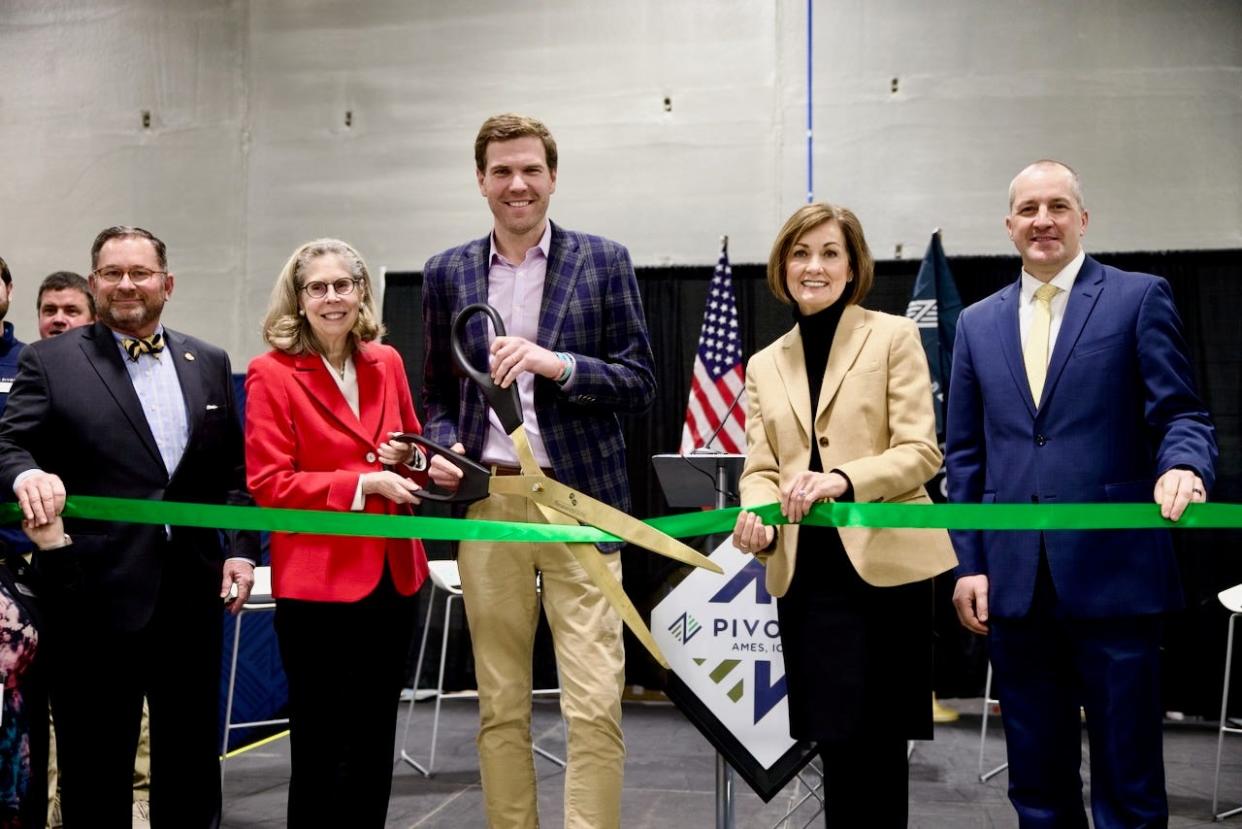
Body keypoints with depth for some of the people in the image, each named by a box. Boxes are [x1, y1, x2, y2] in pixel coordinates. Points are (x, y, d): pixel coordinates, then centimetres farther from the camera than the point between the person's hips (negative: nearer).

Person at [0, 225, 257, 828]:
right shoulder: (50, 362, 0)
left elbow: (235, 467, 12)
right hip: (97, 593, -3)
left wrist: (242, 547, 2)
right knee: (95, 764, 7)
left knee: (192, 756, 15)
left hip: (191, 591, 3)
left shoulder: (209, 364, 11)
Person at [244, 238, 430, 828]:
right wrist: (363, 482, -18)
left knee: (374, 745, 15)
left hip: (391, 576, 5)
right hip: (317, 583, -5)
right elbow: (268, 485, -12)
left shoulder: (386, 363, 9)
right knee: (318, 746, 4)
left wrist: (408, 458, -3)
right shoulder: (272, 373, -7)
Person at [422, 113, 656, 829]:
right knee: (501, 707, 9)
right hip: (486, 503, 3)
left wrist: (557, 363, -14)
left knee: (595, 705, -6)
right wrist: (442, 448, -2)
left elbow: (641, 383, 1)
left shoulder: (604, 262, 4)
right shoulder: (447, 273, 12)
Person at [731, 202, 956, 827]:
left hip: (885, 564, -4)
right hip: (805, 572, 4)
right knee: (834, 740, 7)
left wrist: (843, 481, -22)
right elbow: (760, 469, 9)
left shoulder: (893, 336, 2)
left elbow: (921, 452, -6)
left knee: (872, 741, -4)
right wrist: (757, 518, -13)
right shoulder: (764, 365, 15)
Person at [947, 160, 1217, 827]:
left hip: (1113, 572, -3)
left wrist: (1184, 465, -25)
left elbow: (1181, 415, -2)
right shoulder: (978, 323, 14)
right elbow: (965, 456, 14)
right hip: (1015, 580, 4)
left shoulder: (1139, 298, 3)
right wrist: (968, 562, 7)